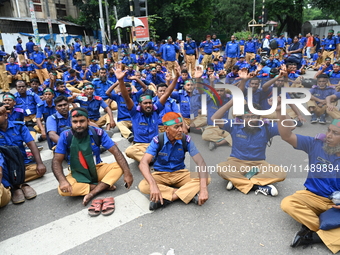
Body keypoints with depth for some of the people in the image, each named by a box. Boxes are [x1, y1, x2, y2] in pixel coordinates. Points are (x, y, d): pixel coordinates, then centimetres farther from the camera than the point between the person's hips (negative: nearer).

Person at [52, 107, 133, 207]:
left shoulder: (98, 133, -16)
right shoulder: (65, 136, -15)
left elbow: (115, 152, -17)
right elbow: (57, 161, -13)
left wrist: (127, 173, -27)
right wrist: (62, 180, -32)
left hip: (98, 169, 1)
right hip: (78, 174, 0)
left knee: (119, 166, -23)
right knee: (63, 189, -30)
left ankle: (92, 193, -29)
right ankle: (103, 186, -20)